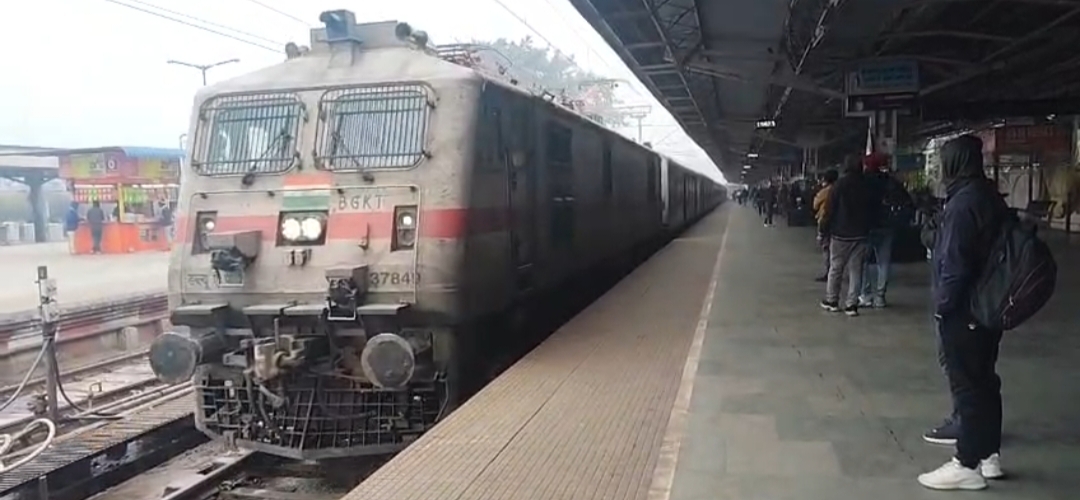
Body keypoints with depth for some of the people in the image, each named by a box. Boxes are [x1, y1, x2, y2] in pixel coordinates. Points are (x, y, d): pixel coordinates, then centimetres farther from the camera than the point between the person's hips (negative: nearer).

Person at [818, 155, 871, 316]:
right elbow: (870, 210, 4)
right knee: (856, 270, 5)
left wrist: (823, 230, -3)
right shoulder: (866, 186, 1)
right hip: (860, 234, 3)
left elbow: (830, 210, -10)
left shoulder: (840, 185, -9)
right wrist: (866, 229, 10)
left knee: (835, 268, 8)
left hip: (840, 234, -3)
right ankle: (851, 304, 4)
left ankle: (831, 301, 15)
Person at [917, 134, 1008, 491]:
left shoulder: (962, 204, -20)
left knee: (966, 384, -2)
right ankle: (989, 455, 26)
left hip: (963, 312, -9)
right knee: (984, 380, 16)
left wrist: (943, 305, -12)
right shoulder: (991, 197, 9)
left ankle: (968, 464, 5)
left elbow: (954, 263, -23)